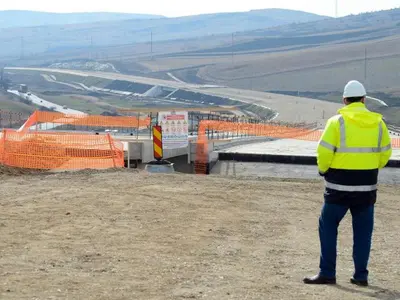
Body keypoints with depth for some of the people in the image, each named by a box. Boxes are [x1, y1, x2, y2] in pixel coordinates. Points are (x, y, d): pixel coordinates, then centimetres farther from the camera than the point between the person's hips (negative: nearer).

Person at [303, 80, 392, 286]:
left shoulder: (337, 122, -9)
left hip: (339, 186, -3)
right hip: (367, 186, 4)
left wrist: (323, 170, 7)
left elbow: (324, 151, -11)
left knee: (328, 226, 8)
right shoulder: (378, 122, 3)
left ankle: (327, 273, 7)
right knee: (363, 231, 12)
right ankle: (361, 275, 14)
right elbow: (385, 153, 9)